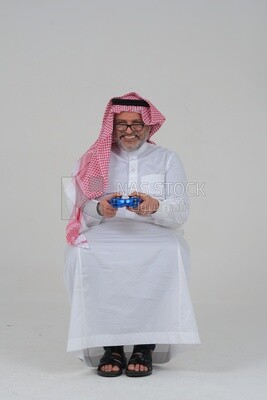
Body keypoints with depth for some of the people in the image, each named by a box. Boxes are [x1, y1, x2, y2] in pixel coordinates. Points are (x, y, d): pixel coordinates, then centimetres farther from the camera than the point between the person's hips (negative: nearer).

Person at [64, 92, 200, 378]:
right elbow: (80, 210, 5)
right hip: (104, 236, 1)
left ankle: (145, 345, -23)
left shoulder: (168, 159, 14)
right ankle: (110, 346, -22)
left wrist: (155, 207, -20)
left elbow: (181, 213, 2)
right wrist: (100, 209, -19)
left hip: (155, 237, 0)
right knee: (82, 256, -32)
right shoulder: (94, 160, 15)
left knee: (170, 254, -34)